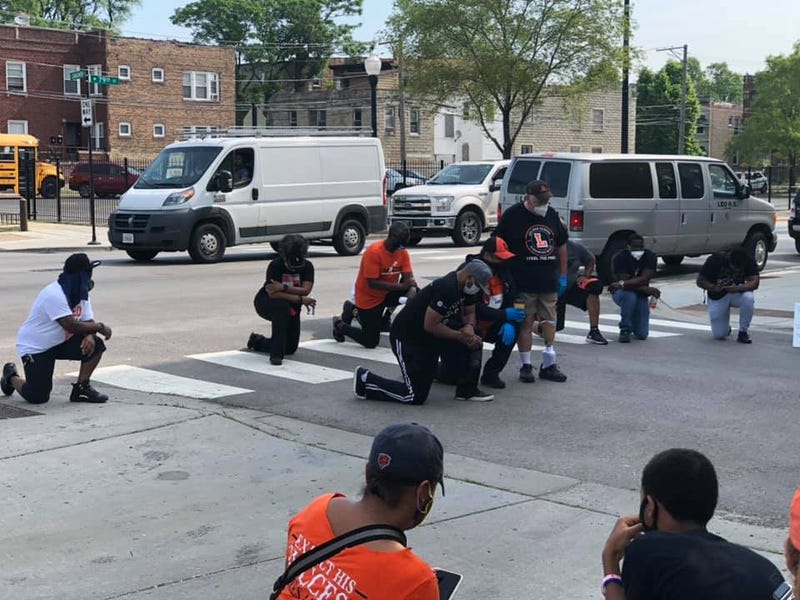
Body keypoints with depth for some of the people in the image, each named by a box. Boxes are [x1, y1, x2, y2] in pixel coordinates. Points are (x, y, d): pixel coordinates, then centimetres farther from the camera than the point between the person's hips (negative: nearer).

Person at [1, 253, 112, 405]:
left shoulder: (81, 292, 0)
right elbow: (72, 326, -33)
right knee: (37, 397, -11)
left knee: (95, 345, -14)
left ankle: (81, 388, 0)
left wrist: (89, 336, -25)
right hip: (34, 347, -7)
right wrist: (100, 327, -23)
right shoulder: (54, 295, -27)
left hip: (60, 343, 8)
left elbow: (88, 322, -3)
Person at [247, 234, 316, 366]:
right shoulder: (275, 265, -24)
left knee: (291, 348, 7)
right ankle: (276, 354, -35)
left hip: (291, 307, 5)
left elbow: (305, 290, -27)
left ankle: (257, 341, 36)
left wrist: (283, 288, -40)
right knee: (283, 307, -41)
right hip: (265, 303, -5)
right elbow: (272, 294, -33)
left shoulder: (307, 266, -14)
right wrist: (301, 299, -33)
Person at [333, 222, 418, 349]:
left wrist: (412, 288, -36)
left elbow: (409, 276, -11)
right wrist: (401, 286, -39)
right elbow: (372, 283, -31)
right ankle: (340, 325, 21)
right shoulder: (374, 252, -28)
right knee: (370, 342, -8)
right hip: (368, 298, -7)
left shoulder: (403, 252, -9)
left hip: (387, 294, 7)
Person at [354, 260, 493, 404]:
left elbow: (469, 312, 10)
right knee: (416, 396, -10)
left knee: (474, 340, -6)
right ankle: (365, 379, 5)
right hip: (407, 338, -9)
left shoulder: (465, 285, -3)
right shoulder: (446, 288, -30)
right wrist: (460, 336, -22)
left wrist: (469, 326, -13)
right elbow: (430, 326, -30)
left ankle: (467, 390, 6)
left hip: (430, 335, 9)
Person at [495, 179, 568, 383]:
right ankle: (526, 366, 8)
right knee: (525, 323, -1)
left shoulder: (551, 214, 11)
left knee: (549, 322, 8)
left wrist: (563, 275, 15)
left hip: (548, 282, 5)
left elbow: (561, 245, 19)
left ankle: (549, 364, 16)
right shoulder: (512, 215, -6)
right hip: (523, 283, -5)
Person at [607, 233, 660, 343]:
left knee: (642, 335, -8)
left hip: (641, 295, 3)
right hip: (621, 293, -3)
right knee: (630, 295, -41)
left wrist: (622, 284, -38)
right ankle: (625, 329, -19)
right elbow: (624, 280, -28)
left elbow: (644, 279, -26)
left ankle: (634, 321, 29)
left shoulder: (650, 256, -14)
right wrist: (648, 290, -35)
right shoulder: (620, 258, -20)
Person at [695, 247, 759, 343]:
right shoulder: (715, 260, -22)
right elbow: (700, 281, -16)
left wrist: (738, 288, -41)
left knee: (748, 298, -36)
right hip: (718, 297, -1)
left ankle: (743, 332, -15)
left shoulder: (749, 261, -17)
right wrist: (713, 287, -35)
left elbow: (754, 282, -23)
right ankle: (726, 327, 31)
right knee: (719, 335, -8)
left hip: (737, 292, 1)